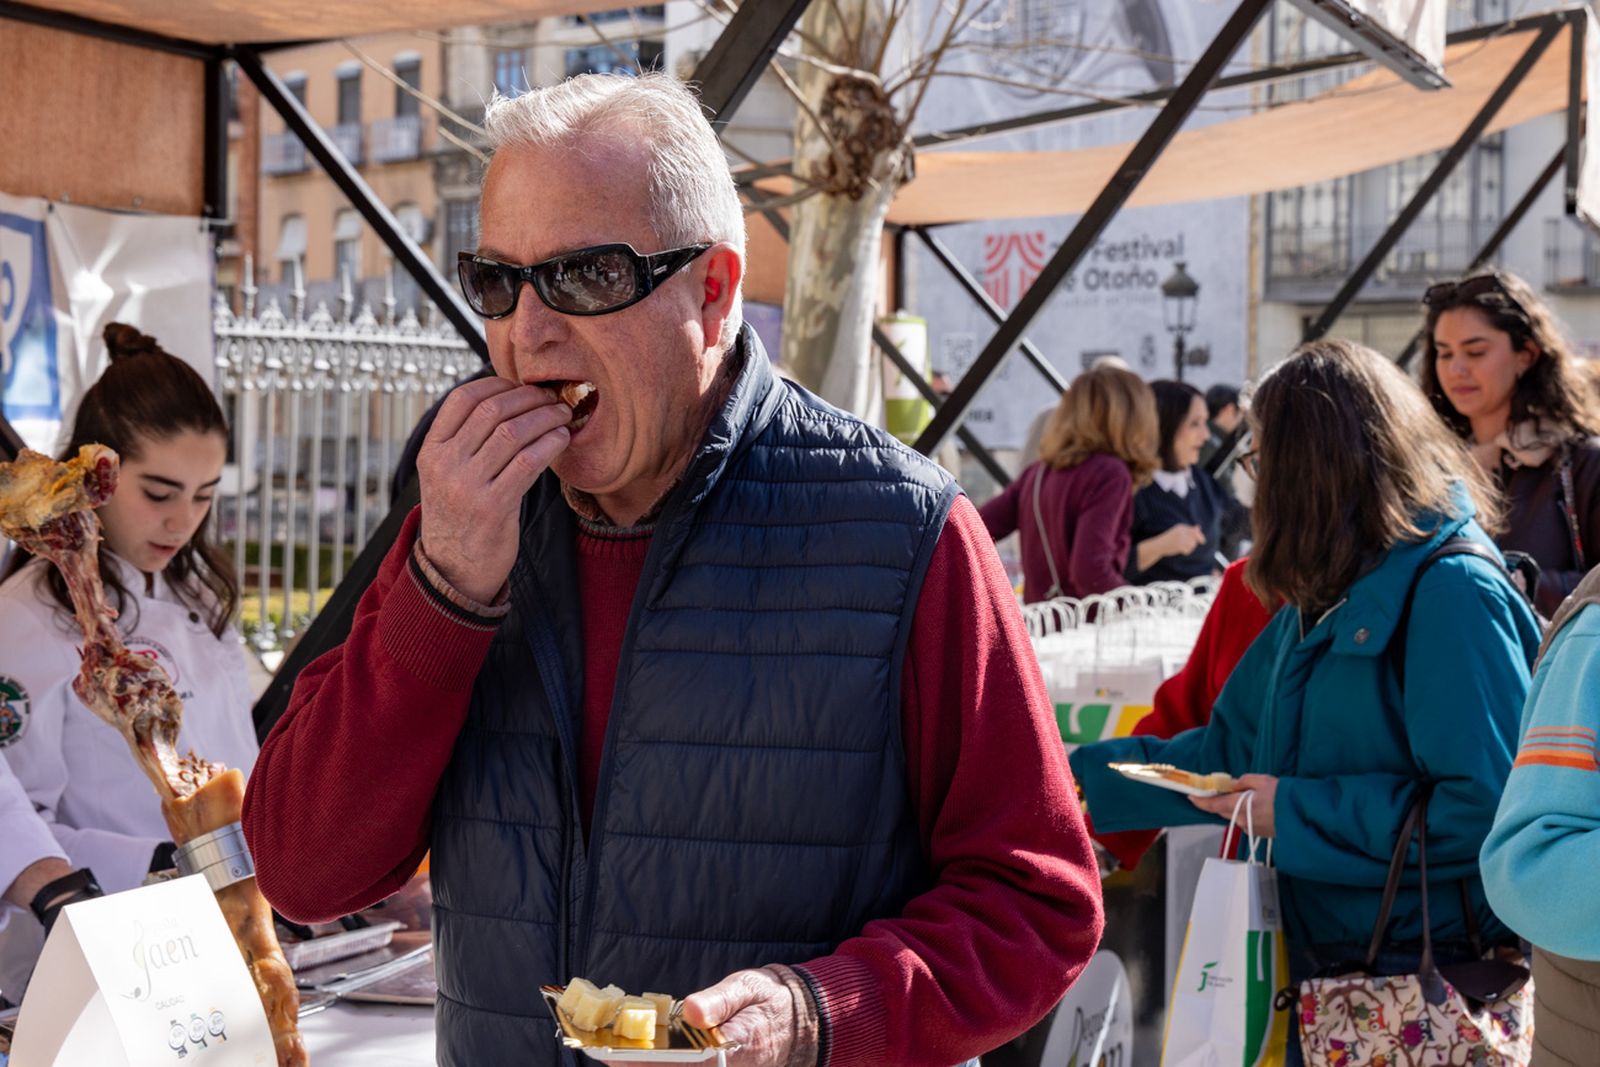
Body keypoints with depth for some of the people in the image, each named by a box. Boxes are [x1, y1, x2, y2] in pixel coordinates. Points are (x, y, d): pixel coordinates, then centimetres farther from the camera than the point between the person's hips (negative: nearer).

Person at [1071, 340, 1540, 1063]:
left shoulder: (1451, 590, -17)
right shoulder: (1326, 603, 11)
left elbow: (1484, 805, -25)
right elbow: (1225, 755, 16)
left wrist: (1294, 812, -18)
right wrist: (1075, 778, 12)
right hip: (1321, 963, 8)